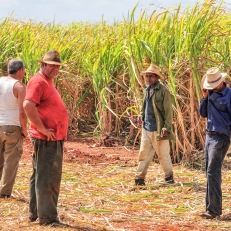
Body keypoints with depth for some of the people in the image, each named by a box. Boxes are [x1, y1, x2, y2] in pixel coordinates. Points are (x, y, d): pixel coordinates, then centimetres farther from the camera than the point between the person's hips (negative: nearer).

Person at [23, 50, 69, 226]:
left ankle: (36, 213, 24)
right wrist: (42, 129, -22)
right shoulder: (39, 81, -13)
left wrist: (59, 135, 20)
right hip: (46, 140, -10)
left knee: (40, 177, 16)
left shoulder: (47, 82, 18)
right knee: (47, 178, -8)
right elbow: (28, 105, -27)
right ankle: (48, 218, -7)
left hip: (54, 139, 10)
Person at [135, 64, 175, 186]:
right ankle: (139, 178, 10)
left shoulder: (163, 91, -11)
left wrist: (166, 128, -17)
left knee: (163, 155, 5)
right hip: (146, 128, 6)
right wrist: (142, 116, 8)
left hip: (158, 129, -6)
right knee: (144, 153, 7)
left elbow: (168, 111, -13)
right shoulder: (147, 90, 10)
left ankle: (169, 176, 21)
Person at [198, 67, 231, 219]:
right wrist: (205, 97, -4)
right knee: (210, 173, 10)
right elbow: (203, 113, 9)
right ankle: (212, 207, 15)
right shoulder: (211, 93, 9)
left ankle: (214, 209, -11)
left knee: (213, 172, -12)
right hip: (209, 136, 8)